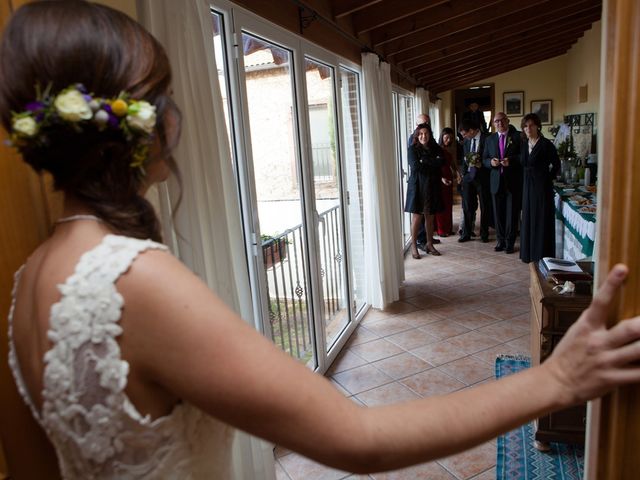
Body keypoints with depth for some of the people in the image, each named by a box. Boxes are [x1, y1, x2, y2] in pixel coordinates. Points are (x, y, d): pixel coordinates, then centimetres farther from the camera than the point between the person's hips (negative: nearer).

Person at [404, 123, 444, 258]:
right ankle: (414, 245, 7)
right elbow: (415, 166, -15)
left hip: (432, 186, 4)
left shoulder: (436, 148, 10)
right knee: (417, 217, -3)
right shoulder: (413, 149, -1)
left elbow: (441, 162, -7)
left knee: (430, 216, 8)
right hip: (418, 186, -3)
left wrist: (424, 162, -13)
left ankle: (429, 244, 20)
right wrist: (433, 164, -7)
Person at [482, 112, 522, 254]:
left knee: (512, 213, 2)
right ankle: (500, 241, 19)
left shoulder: (518, 136, 0)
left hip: (513, 181, -3)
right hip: (496, 181, 3)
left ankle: (509, 242, 11)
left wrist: (511, 160, -20)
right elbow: (484, 159, 13)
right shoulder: (490, 139, 12)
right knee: (498, 213, 8)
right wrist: (491, 162, -9)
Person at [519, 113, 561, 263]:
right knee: (528, 219, 11)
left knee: (542, 220, -1)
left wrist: (548, 178, -3)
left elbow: (556, 164, -4)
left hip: (542, 186, -6)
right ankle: (529, 253, 21)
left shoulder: (546, 144, -11)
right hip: (528, 186, 6)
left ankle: (542, 255, 7)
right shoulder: (524, 144, 7)